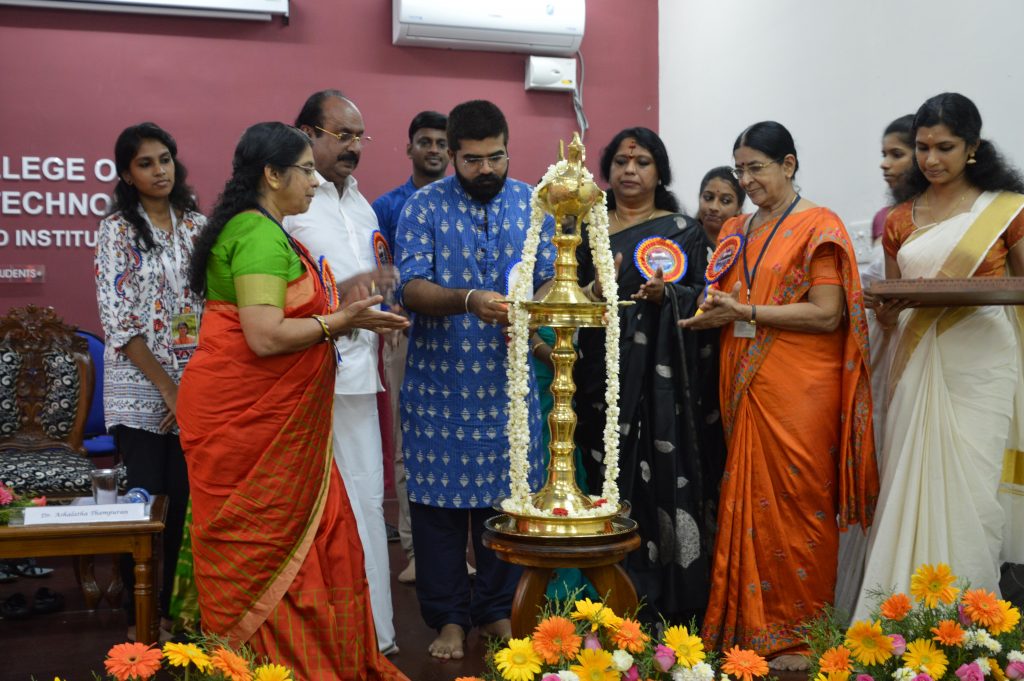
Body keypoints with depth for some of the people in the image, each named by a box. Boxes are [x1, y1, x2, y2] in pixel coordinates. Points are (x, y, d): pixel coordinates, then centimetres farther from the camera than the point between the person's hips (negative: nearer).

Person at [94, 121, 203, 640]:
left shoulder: (196, 225, 9)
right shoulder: (117, 231, -3)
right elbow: (118, 321, -9)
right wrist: (167, 388, -12)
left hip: (196, 386, 3)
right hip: (140, 388, -3)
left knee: (183, 499, 6)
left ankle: (171, 605, 22)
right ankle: (139, 614, 17)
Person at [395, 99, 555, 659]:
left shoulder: (531, 203, 6)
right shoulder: (423, 207, -2)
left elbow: (549, 278, 5)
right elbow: (412, 287, -11)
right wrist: (469, 301, -28)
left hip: (509, 378, 2)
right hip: (440, 381, -2)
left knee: (505, 493, 8)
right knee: (439, 495, 3)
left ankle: (497, 609, 26)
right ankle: (449, 617, 19)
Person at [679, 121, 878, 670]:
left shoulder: (818, 226, -4)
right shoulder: (735, 230, 16)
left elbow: (827, 315, -12)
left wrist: (744, 311, -14)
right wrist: (713, 310, -1)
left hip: (798, 391, -6)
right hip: (745, 387, 6)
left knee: (798, 505, -1)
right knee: (746, 503, 7)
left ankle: (800, 638, 11)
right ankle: (747, 625, 18)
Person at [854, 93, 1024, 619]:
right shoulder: (899, 221, 13)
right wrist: (885, 311, -4)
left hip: (980, 363, -3)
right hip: (917, 363, 3)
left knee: (971, 488, -5)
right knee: (911, 486, 1)